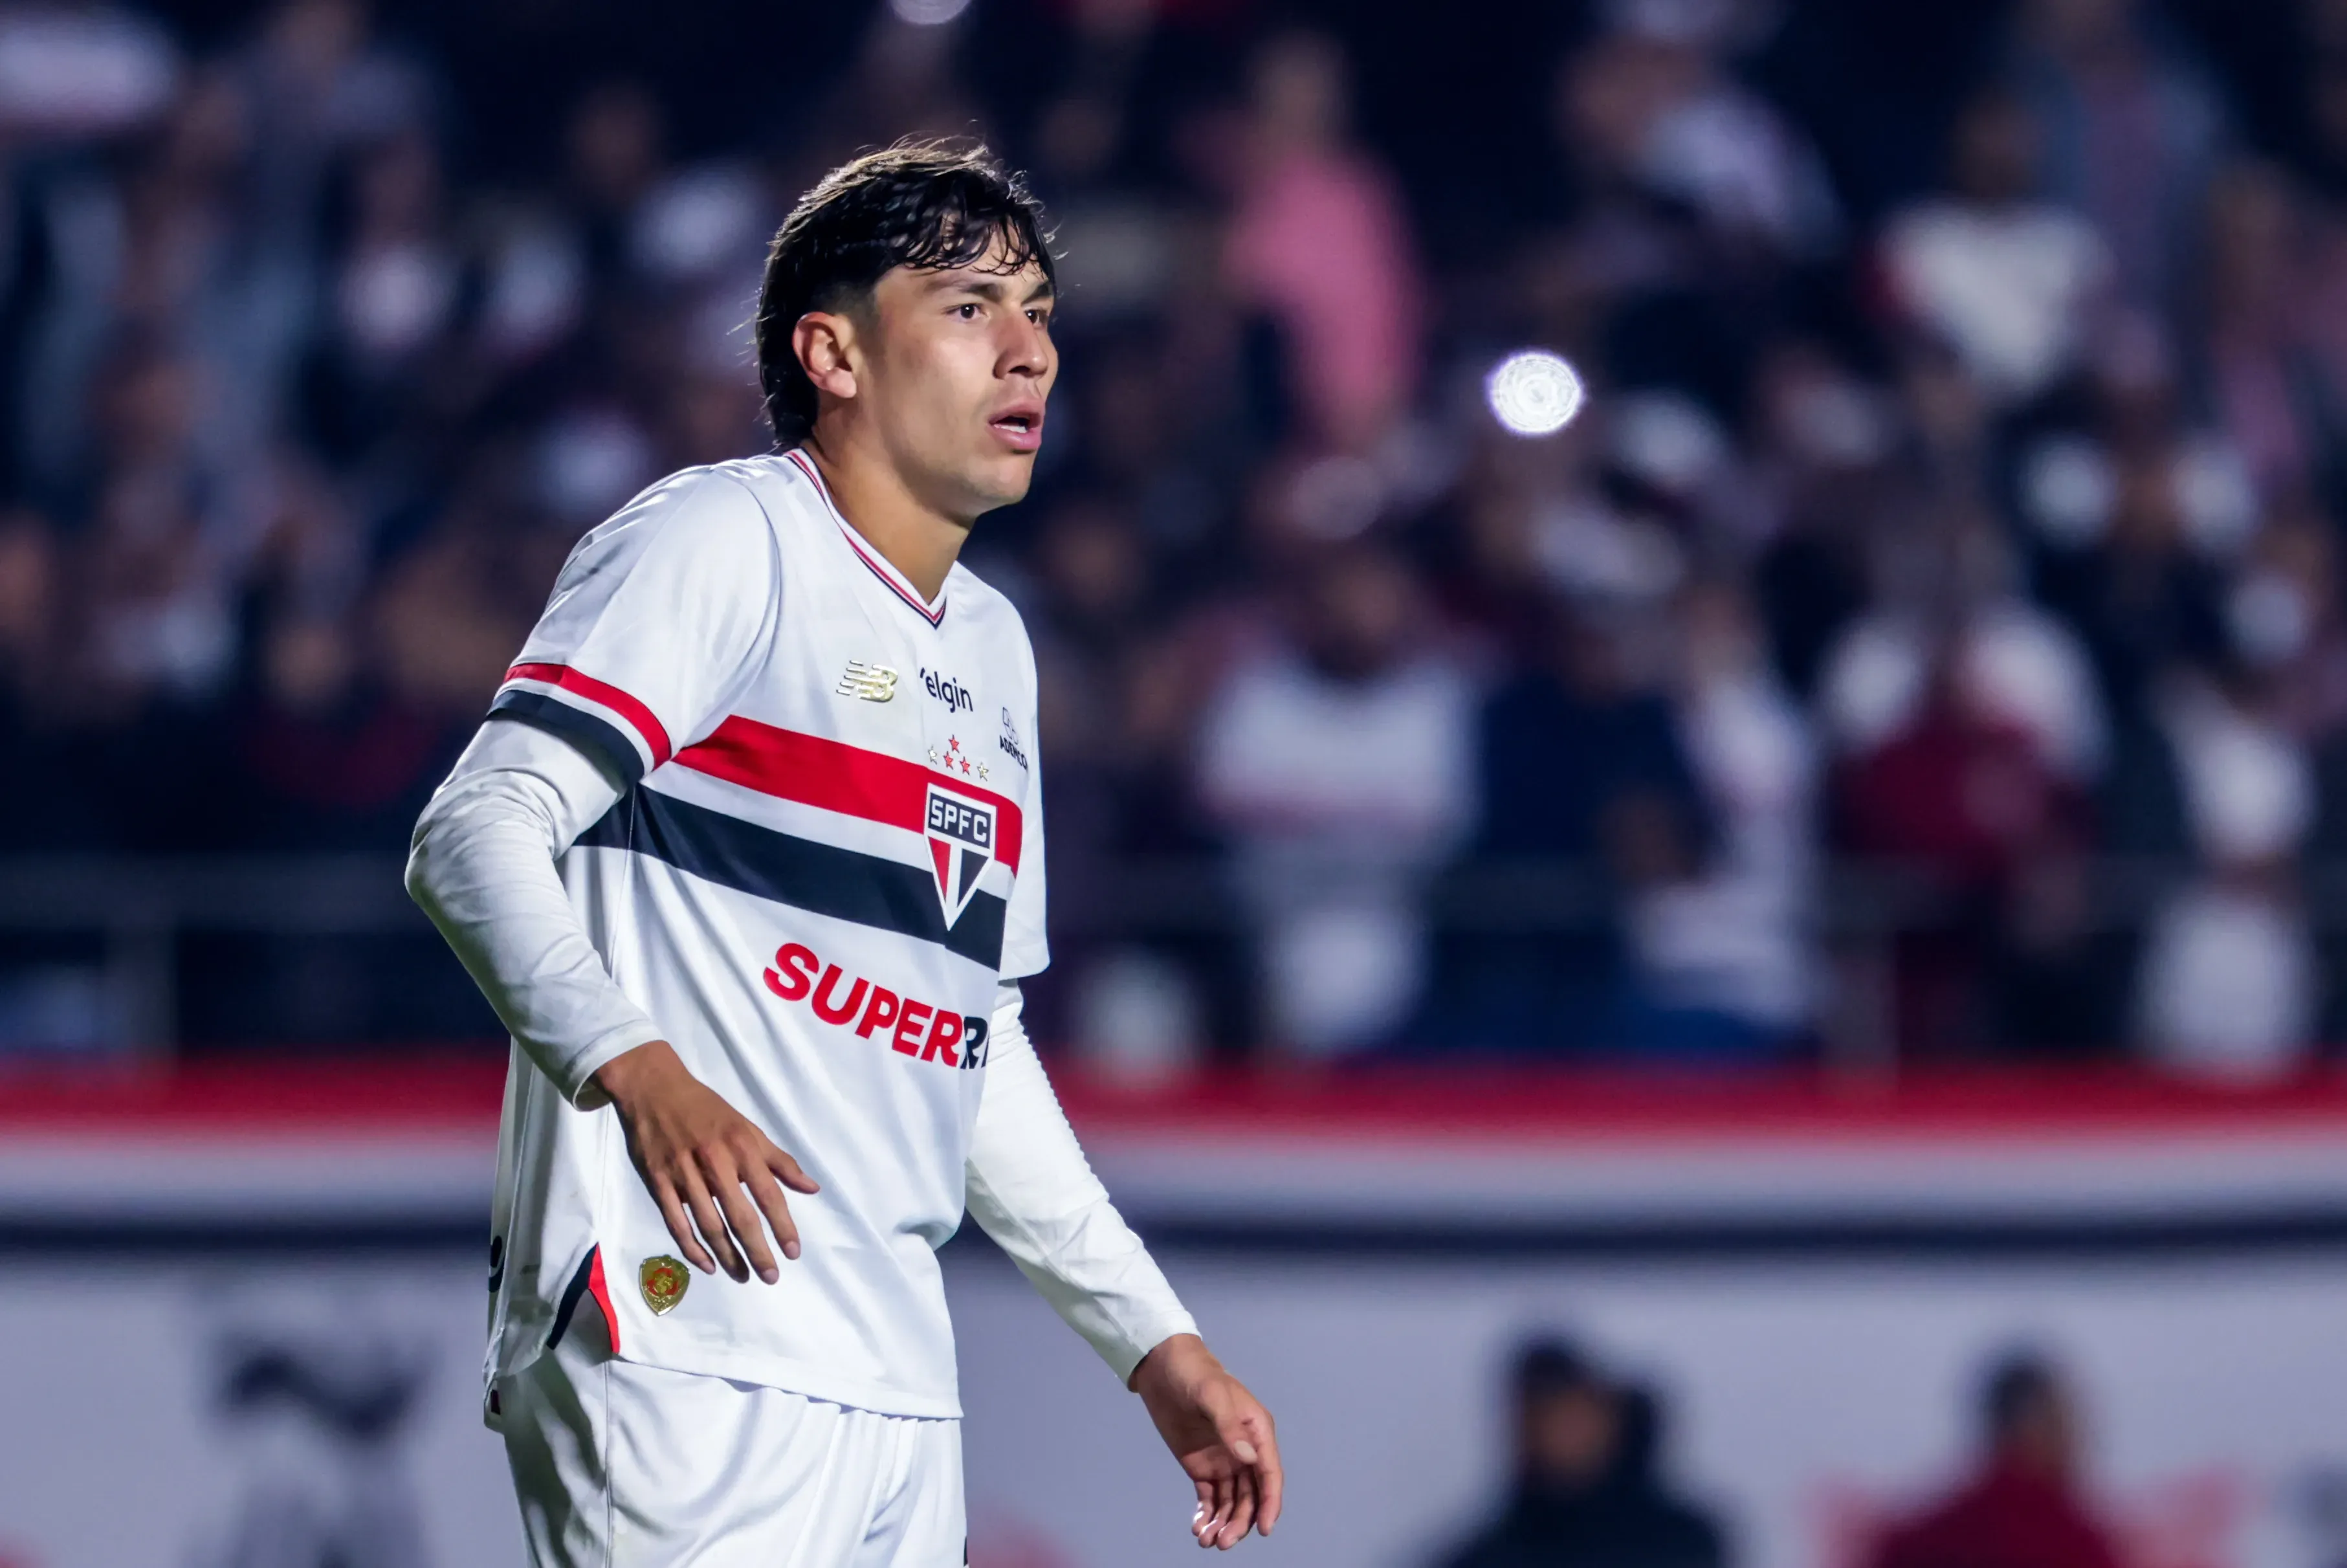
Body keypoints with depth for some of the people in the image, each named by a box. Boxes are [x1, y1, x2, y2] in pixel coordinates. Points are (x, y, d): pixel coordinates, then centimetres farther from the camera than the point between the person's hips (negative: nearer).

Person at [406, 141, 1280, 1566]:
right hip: (682, 1347, -8)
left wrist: (1155, 1341, 25)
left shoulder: (994, 646, 23)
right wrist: (635, 1068, -29)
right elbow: (476, 834, -13)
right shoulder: (725, 540, -3)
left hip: (898, 1384, 8)